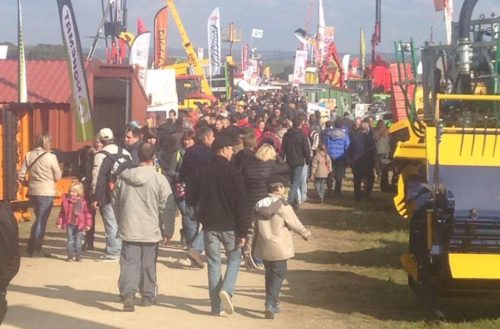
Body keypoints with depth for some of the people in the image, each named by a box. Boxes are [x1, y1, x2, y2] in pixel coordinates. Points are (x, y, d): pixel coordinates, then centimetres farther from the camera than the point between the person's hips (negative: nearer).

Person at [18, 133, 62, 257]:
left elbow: (20, 176, 1)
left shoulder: (29, 155, 0)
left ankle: (31, 246, 22)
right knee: (41, 220, 5)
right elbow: (57, 177, -6)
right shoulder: (51, 157, -13)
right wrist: (59, 171, 15)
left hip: (33, 192, 5)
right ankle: (36, 249, 8)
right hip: (46, 193, -5)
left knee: (39, 219, 21)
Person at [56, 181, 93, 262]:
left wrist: (88, 224, -5)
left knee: (78, 241, 6)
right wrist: (59, 222, 3)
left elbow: (87, 213, -2)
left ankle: (78, 256, 14)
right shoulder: (66, 199, -1)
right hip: (69, 224, 1)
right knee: (70, 241, 3)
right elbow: (62, 212, 5)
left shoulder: (83, 201, -6)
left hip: (79, 225, -1)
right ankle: (71, 256, 9)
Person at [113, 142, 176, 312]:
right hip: (151, 230, -1)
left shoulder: (123, 177, 2)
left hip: (128, 229, 1)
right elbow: (167, 207, -8)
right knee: (148, 264, 12)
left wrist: (121, 223, 26)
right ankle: (148, 295, 21)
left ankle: (128, 293, -18)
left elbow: (115, 203, 12)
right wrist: (168, 229, 4)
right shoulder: (159, 179, -10)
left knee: (129, 262, 0)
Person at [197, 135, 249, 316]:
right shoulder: (233, 173, -9)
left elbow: (201, 200, 10)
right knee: (234, 258, 14)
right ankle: (227, 290, -11)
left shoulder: (206, 172, 3)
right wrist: (242, 231, -7)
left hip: (209, 225, 3)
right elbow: (240, 204, -10)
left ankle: (216, 306, 6)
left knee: (213, 263, 8)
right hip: (229, 225, -3)